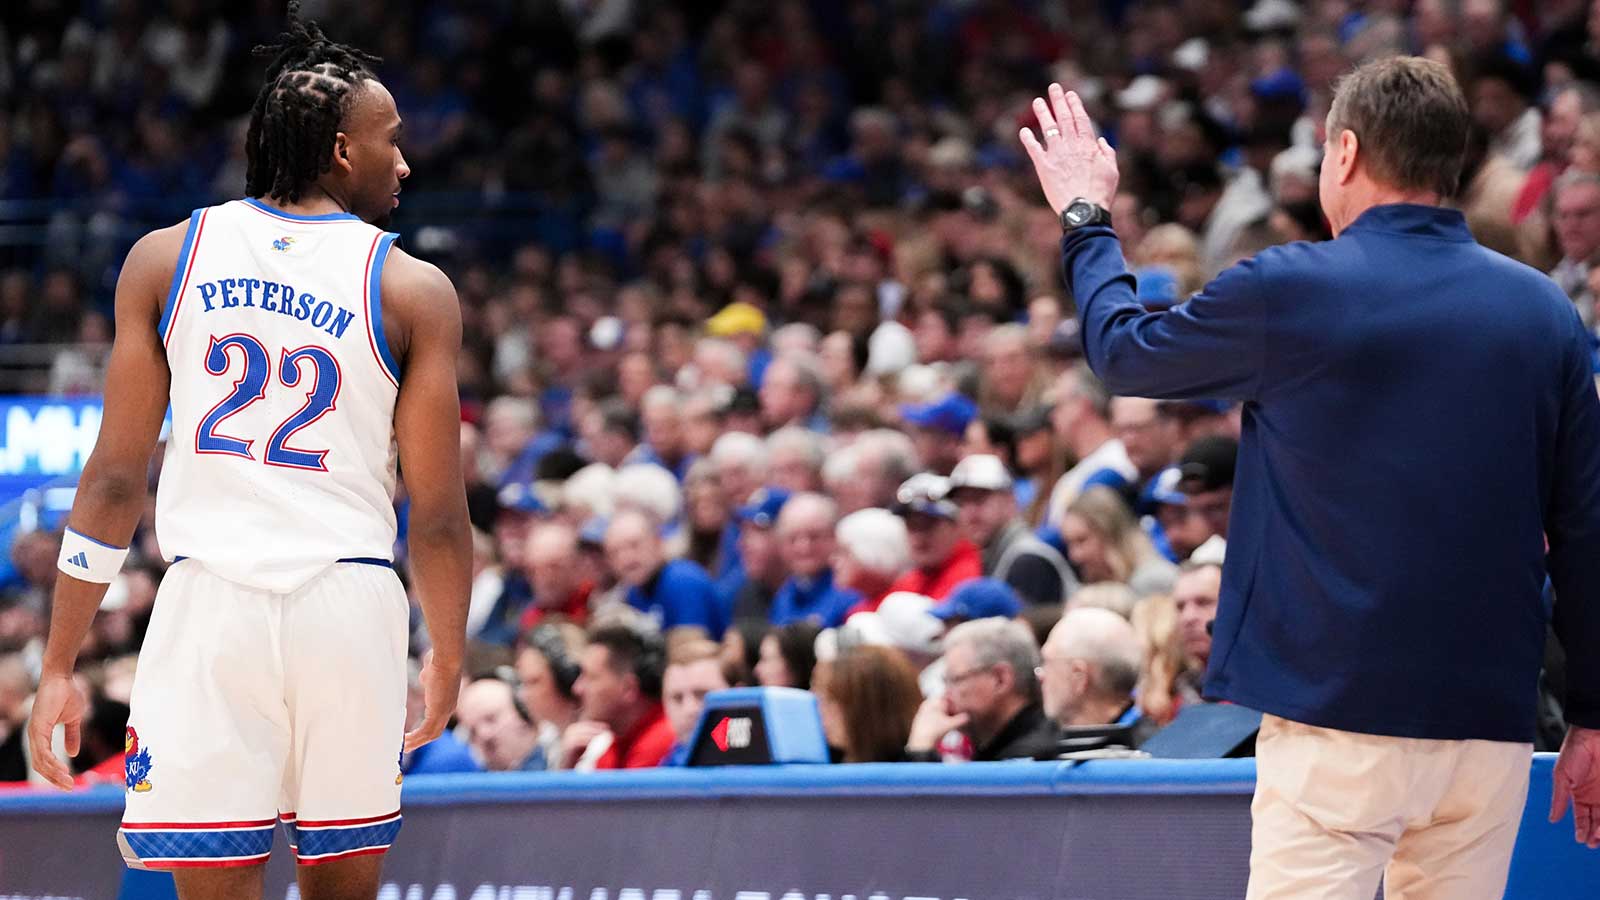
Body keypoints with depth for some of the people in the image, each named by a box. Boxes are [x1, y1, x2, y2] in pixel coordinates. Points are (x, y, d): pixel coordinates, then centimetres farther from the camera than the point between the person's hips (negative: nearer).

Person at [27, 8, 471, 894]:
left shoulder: (164, 257, 5)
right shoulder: (415, 291, 2)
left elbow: (114, 479, 3)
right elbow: (437, 516, 2)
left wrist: (59, 667, 7)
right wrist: (448, 657, 19)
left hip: (211, 597, 0)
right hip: (350, 603, 0)